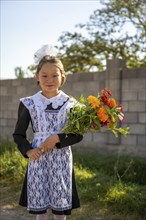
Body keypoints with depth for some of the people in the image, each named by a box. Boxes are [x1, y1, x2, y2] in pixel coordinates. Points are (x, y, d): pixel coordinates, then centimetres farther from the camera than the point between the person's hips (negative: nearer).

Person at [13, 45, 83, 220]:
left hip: (61, 159, 0)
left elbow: (78, 134, -2)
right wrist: (28, 151, -12)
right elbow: (18, 134, 5)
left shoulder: (70, 104, -1)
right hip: (38, 159, 0)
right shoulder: (29, 103, 0)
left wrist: (58, 138, -17)